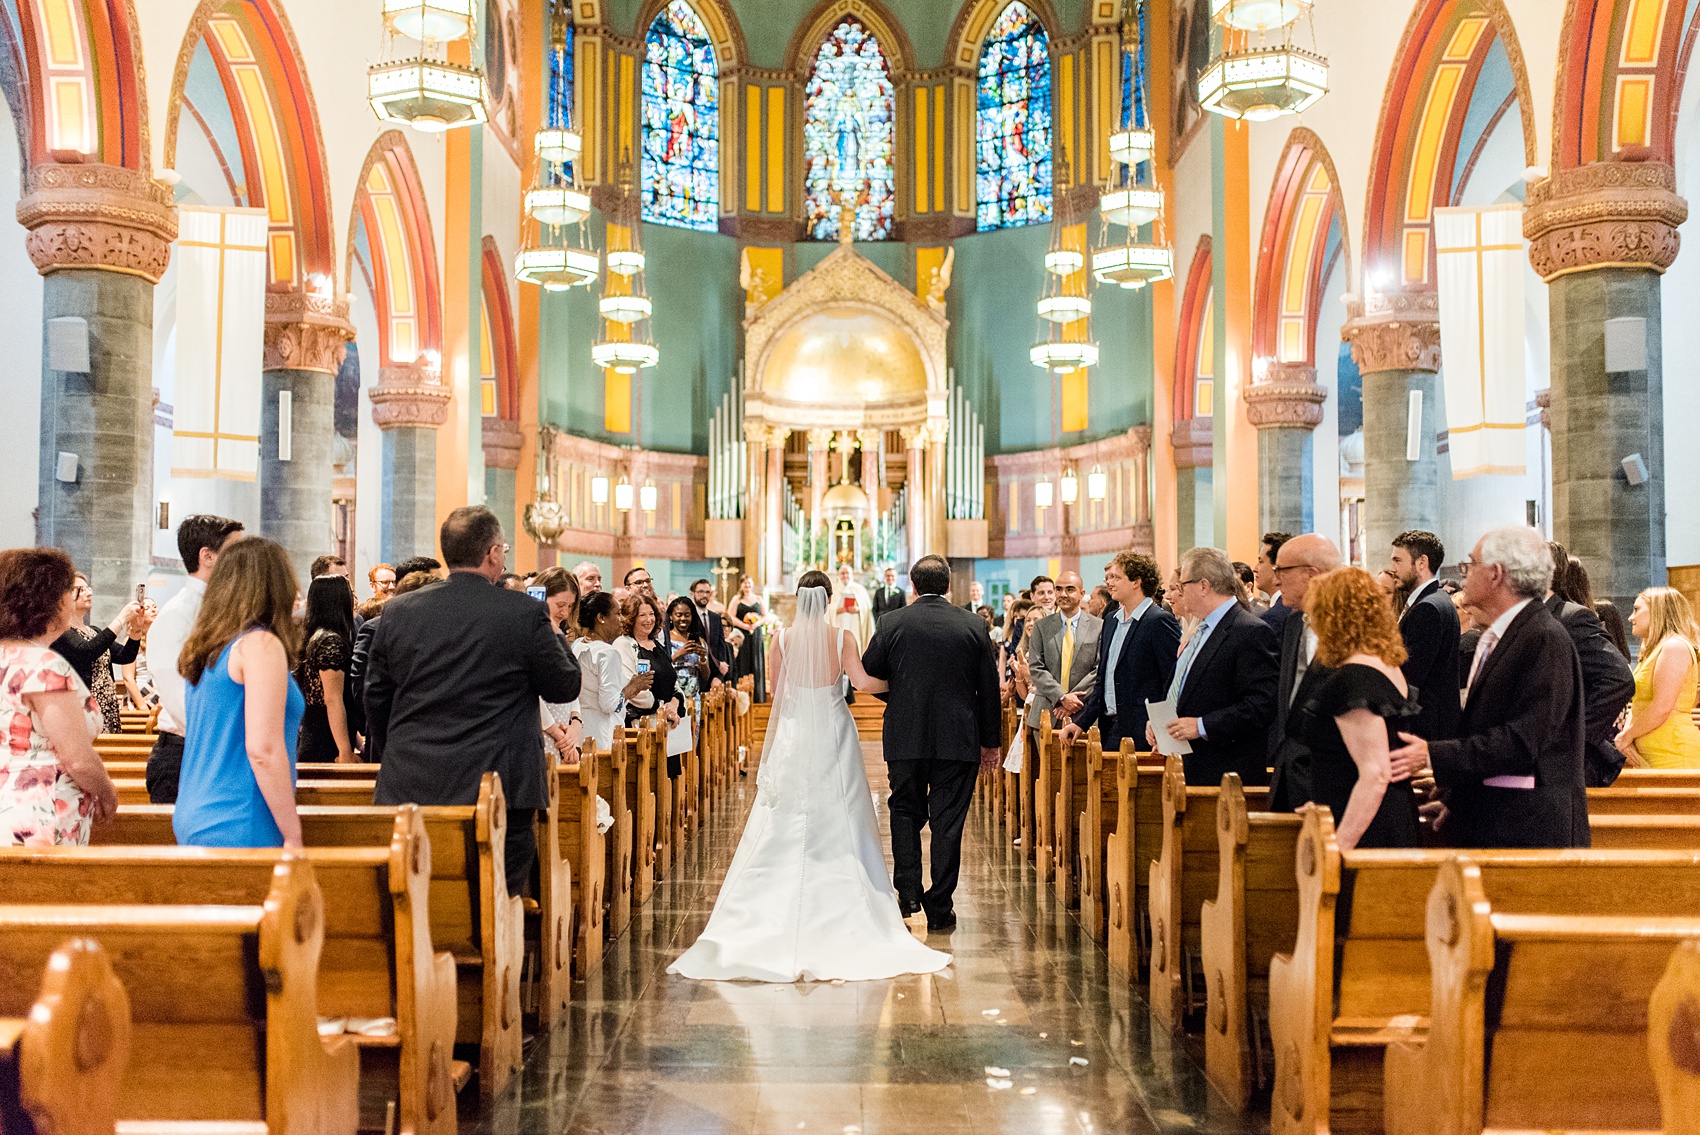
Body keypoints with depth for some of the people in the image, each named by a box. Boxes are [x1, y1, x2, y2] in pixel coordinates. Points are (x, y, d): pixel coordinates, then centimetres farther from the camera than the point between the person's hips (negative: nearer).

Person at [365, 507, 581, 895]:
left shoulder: (398, 612, 3)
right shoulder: (526, 613, -8)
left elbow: (376, 698, 11)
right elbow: (565, 687, 3)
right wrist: (552, 638, 20)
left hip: (409, 789, 4)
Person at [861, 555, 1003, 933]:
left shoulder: (893, 623, -4)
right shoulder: (973, 626, -1)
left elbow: (867, 675, 1)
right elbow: (989, 688, 3)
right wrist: (991, 742, 12)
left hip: (905, 738, 0)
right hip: (958, 741, 0)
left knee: (906, 812, 16)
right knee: (947, 821, 6)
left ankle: (908, 892, 6)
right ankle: (940, 908, 10)